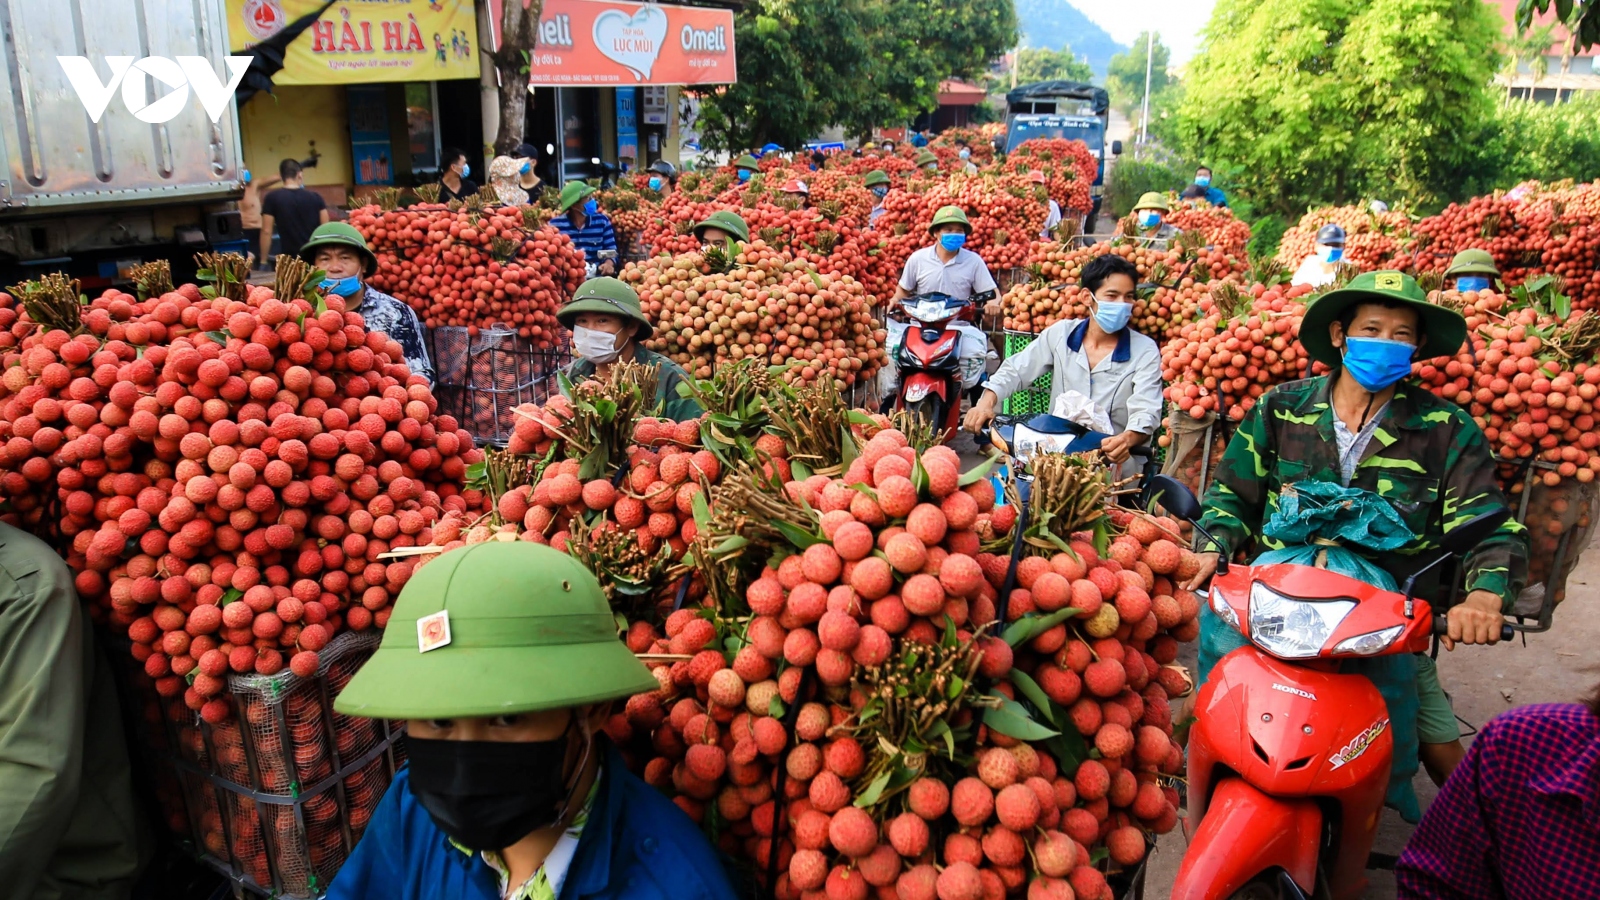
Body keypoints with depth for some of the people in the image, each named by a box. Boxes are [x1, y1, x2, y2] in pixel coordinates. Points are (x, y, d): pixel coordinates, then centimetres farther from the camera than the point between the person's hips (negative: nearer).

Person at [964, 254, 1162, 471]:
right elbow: (1014, 371, 7)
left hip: (1112, 456, -2)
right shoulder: (1060, 334, 5)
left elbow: (1146, 412, -14)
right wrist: (986, 402, -14)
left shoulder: (1145, 351, -3)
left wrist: (1128, 439, -38)